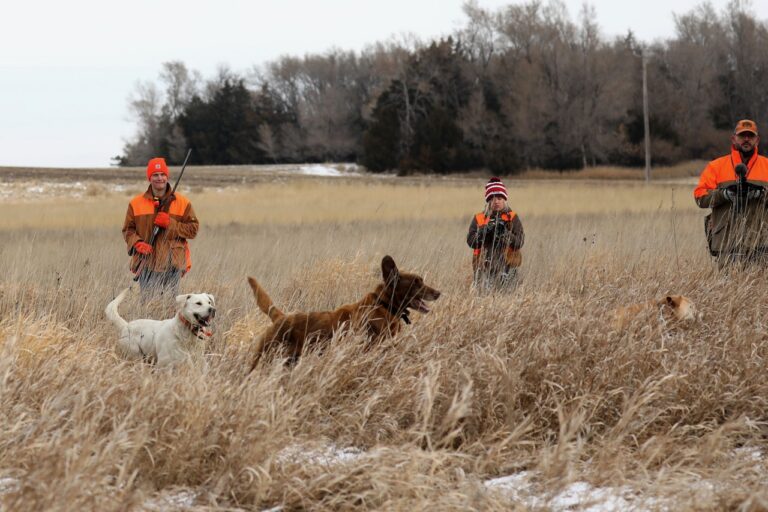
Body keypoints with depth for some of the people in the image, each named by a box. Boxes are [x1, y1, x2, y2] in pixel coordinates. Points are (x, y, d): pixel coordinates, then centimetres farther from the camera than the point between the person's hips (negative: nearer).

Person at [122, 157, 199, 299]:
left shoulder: (182, 202, 7)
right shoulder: (136, 203, 9)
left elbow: (193, 229, 5)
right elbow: (128, 229, 13)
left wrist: (170, 224, -8)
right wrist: (137, 243, -7)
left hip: (172, 265, 0)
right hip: (146, 264, 0)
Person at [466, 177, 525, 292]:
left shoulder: (512, 218, 7)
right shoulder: (479, 219, 11)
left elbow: (519, 242, -2)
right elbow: (470, 241, 0)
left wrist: (506, 233, -19)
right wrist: (485, 231, -14)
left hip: (506, 267, -1)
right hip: (484, 267, 1)